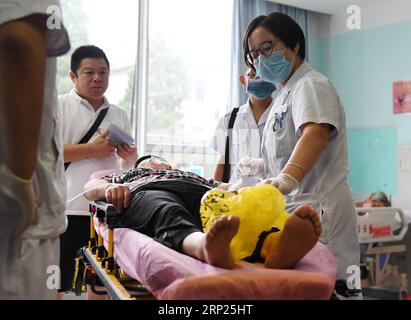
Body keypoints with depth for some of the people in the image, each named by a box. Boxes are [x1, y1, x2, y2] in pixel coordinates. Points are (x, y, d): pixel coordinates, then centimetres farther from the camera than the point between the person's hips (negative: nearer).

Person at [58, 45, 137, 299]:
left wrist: (129, 156, -2)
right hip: (67, 210, -4)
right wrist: (92, 149, -13)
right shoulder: (58, 106, 1)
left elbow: (130, 164, 22)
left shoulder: (120, 115, 16)